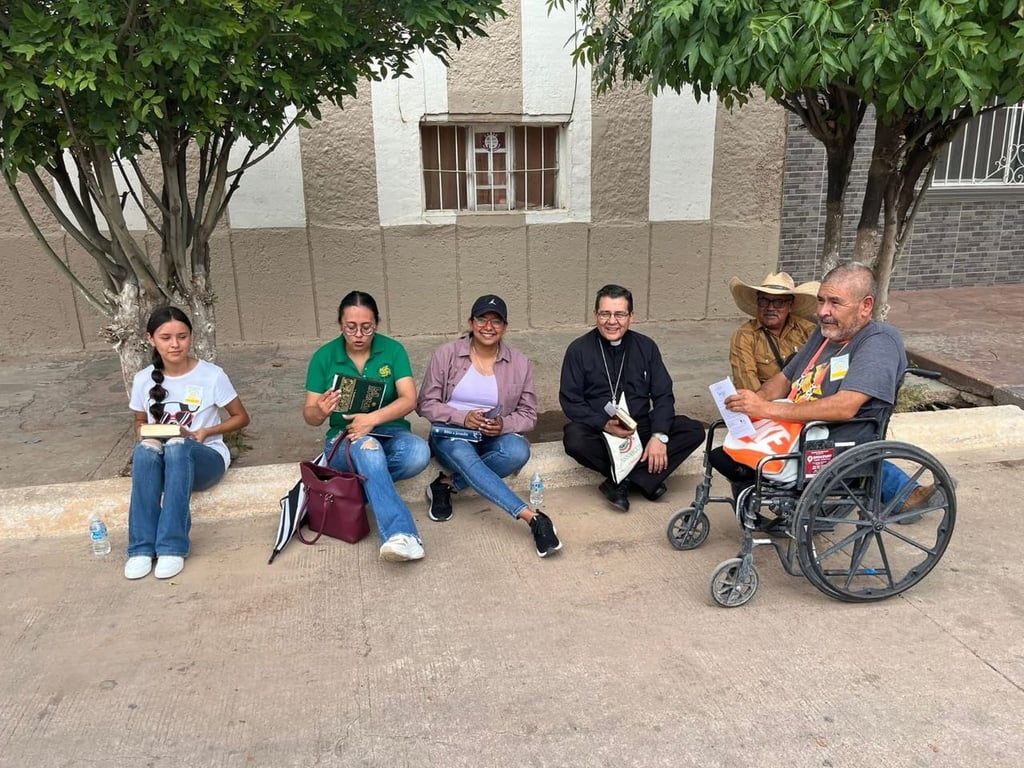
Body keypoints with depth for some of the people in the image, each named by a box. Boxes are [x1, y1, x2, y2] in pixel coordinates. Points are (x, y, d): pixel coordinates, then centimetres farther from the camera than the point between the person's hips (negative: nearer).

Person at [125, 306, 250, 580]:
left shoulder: (212, 375, -7)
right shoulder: (144, 380, 2)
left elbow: (241, 417, 3)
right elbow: (140, 422, 18)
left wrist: (206, 432, -13)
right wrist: (146, 434, -7)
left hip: (206, 458, -2)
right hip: (160, 463, 3)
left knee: (178, 446, -38)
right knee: (145, 449, -34)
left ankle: (173, 547, -37)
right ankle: (142, 547, -33)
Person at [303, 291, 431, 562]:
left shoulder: (392, 350, -2)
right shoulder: (324, 356, 0)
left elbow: (409, 399, -11)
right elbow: (309, 414, 0)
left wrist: (373, 419, -28)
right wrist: (321, 411, -26)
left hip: (390, 433, 1)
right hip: (344, 438, -1)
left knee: (419, 453, -34)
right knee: (366, 446, -39)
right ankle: (401, 534, -48)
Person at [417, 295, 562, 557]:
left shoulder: (520, 363, 2)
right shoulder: (446, 354, -2)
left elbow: (528, 415, 3)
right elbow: (426, 404, -2)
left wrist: (504, 424, -20)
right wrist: (462, 417, -19)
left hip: (495, 438, 2)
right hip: (452, 435, -2)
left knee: (518, 451, -33)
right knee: (464, 457, -38)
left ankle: (447, 484, -18)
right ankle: (532, 517, -44)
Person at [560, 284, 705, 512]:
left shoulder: (646, 347, 5)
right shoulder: (579, 350, -3)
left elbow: (663, 395, 2)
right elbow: (570, 401, -7)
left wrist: (659, 436, -16)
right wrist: (605, 424, -23)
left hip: (641, 429, 3)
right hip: (598, 432, -3)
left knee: (695, 431, -17)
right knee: (574, 438, -35)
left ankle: (621, 480, -22)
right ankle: (641, 478, -17)